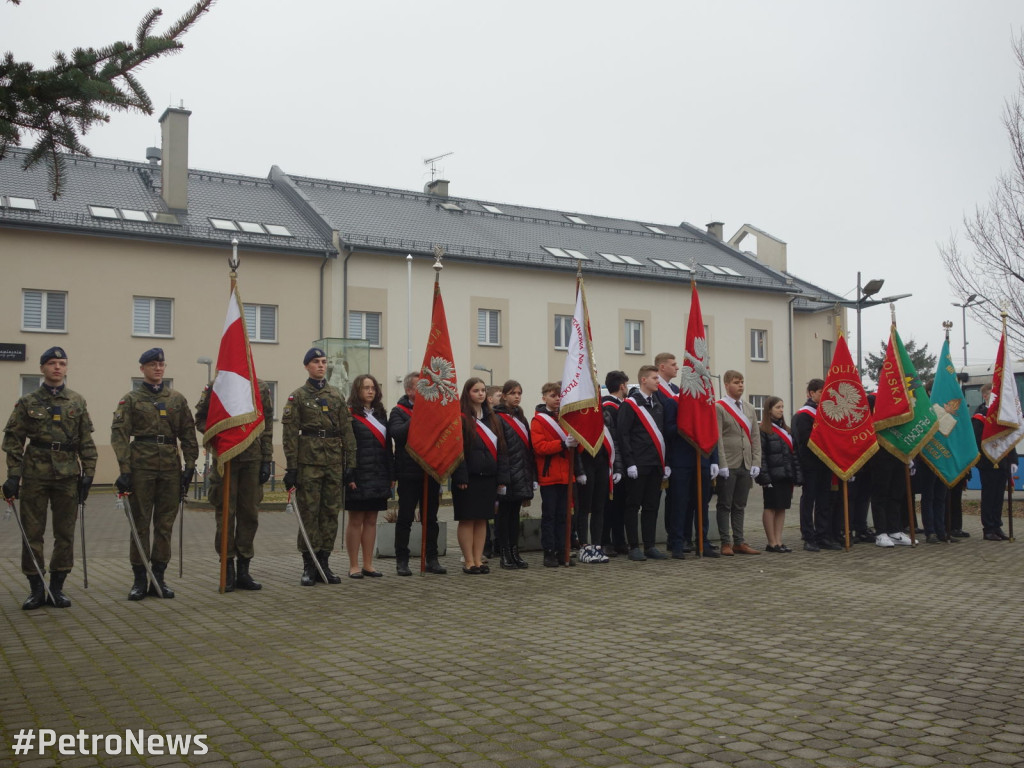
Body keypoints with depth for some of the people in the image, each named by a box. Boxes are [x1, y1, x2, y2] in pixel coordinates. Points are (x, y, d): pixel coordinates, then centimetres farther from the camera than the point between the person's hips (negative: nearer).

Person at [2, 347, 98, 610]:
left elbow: (86, 442, 9)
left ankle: (58, 587, 14)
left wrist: (88, 473, 2)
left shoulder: (77, 402, 9)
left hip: (68, 475, 1)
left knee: (65, 533, 4)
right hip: (35, 475, -1)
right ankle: (36, 589, 11)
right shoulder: (27, 403, 4)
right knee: (32, 533, 2)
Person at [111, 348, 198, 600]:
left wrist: (189, 466, 3)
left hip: (170, 469, 3)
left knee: (165, 525, 5)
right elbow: (120, 435, -4)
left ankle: (158, 578, 13)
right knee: (140, 524, 2)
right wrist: (124, 470, -12)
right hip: (141, 468, -3)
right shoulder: (130, 400, 2)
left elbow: (188, 435, 11)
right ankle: (140, 580, 8)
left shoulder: (177, 399, 11)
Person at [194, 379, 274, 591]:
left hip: (252, 459, 2)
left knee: (250, 514, 5)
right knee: (225, 512, 1)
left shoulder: (262, 388, 7)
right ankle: (228, 571, 10)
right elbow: (200, 419, 8)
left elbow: (267, 427, 8)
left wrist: (266, 461, 3)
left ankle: (243, 571, 14)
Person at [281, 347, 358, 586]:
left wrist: (350, 464, 6)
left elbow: (347, 431, 11)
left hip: (334, 462, 4)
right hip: (309, 462, -4)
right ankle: (309, 567, 5)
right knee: (309, 513, -2)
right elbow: (290, 434, -3)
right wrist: (291, 467, -9)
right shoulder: (297, 396, 2)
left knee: (331, 512, 5)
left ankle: (324, 564, 13)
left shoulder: (336, 396, 12)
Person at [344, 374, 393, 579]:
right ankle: (354, 566, 7)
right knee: (356, 520, 1)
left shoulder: (380, 414, 15)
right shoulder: (350, 415, -5)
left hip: (378, 476, 6)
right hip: (358, 476, -6)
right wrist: (349, 477, -18)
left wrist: (391, 475, 10)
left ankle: (368, 565, 14)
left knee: (371, 521, 9)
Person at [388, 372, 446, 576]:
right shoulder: (399, 411, -1)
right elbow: (397, 433, -20)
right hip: (409, 473, -4)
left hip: (431, 473, 4)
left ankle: (432, 559, 17)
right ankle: (401, 561, 10)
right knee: (405, 518, 3)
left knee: (431, 519, 10)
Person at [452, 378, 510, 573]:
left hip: (488, 477, 6)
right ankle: (469, 562, 5)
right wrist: (460, 477, -18)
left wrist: (502, 477, 5)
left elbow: (501, 449, 12)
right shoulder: (460, 418, -5)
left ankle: (478, 560, 14)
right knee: (467, 519, 0)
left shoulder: (493, 419, 14)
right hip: (468, 477, -6)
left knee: (482, 519, 9)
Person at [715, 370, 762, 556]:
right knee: (725, 505, 1)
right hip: (728, 466, -6)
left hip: (746, 466, 6)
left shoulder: (749, 409, 16)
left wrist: (756, 463, 4)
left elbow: (755, 438, 14)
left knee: (739, 506, 10)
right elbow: (717, 439, -11)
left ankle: (739, 542, 15)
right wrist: (722, 464, -16)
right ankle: (726, 543, 5)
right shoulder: (719, 408, -5)